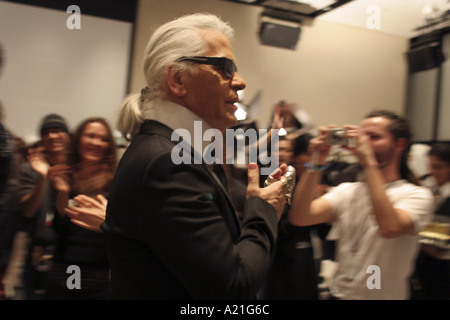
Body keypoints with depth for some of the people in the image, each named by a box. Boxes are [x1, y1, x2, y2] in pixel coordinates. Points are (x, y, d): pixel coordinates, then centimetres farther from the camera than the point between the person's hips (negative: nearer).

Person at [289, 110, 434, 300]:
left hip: (383, 295, -3)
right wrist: (317, 163, -16)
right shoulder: (346, 191, 3)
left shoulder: (416, 195, -9)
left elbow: (389, 227, -31)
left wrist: (369, 163, -28)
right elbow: (300, 218, -11)